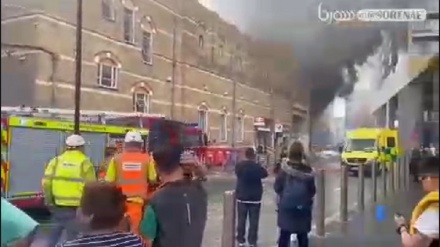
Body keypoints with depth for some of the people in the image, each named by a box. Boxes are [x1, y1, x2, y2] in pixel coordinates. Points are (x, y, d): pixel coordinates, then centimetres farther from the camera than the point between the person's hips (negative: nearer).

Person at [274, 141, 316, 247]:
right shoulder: (307, 170, -9)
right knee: (302, 236, 12)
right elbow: (312, 190, -4)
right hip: (303, 207, 0)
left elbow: (277, 187, -7)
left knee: (284, 235, 10)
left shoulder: (284, 169, -11)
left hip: (286, 206, 0)